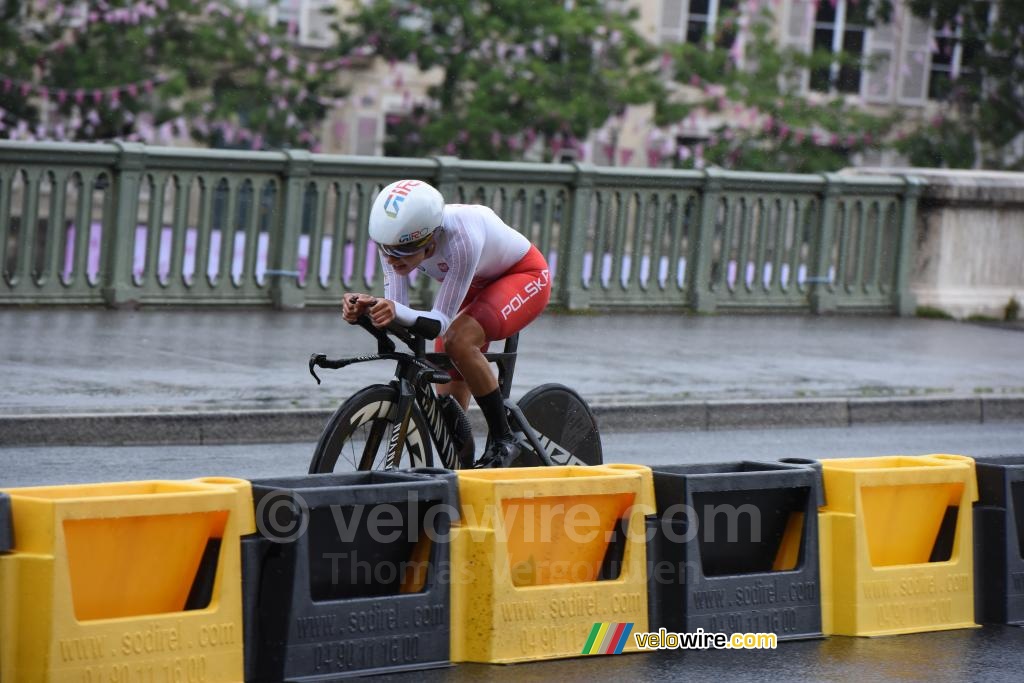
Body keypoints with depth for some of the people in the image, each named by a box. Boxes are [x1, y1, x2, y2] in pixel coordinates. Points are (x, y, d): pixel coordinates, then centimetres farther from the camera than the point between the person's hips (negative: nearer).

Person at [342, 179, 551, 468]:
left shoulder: (461, 239, -41)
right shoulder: (395, 238, -23)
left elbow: (442, 321, -38)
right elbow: (396, 311, -22)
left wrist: (396, 311, -56)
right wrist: (365, 308, -44)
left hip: (524, 276, -7)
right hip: (479, 283, 7)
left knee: (459, 341, -32)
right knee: (449, 397, 0)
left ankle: (502, 441, -19)